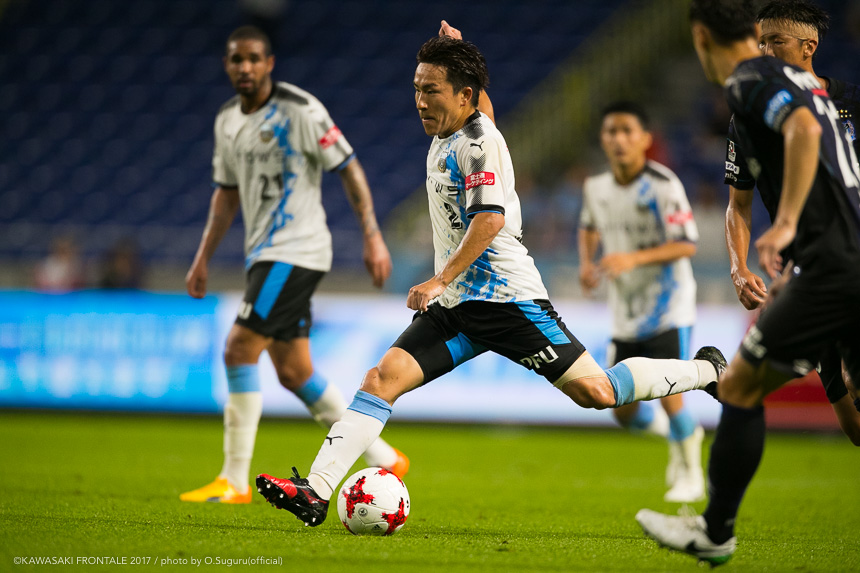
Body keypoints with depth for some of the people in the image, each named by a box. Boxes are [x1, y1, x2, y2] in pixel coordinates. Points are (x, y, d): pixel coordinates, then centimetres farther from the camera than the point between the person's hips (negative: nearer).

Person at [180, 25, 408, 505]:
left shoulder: (299, 110, -11)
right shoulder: (228, 121, 12)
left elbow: (349, 168, -9)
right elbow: (227, 193, 22)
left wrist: (373, 237, -14)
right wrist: (204, 258, 17)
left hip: (296, 250, -8)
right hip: (265, 254, 8)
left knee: (239, 352, -14)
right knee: (293, 372, 9)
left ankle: (234, 482, -9)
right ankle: (385, 460, 20)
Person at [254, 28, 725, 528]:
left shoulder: (478, 139, -11)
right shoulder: (443, 143, 14)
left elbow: (490, 219, -20)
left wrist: (441, 281, -23)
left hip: (504, 296, -8)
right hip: (456, 304, 8)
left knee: (594, 390, -6)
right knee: (383, 378, -9)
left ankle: (706, 370, 16)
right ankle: (315, 492, -17)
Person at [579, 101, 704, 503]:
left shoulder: (663, 186, -15)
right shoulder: (596, 187, 2)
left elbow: (687, 245, -17)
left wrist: (634, 259, -27)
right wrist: (587, 263, 4)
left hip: (667, 308, -6)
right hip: (625, 317, 6)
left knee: (669, 397, -14)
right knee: (625, 412, 4)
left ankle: (690, 473, 12)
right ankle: (682, 435, 36)